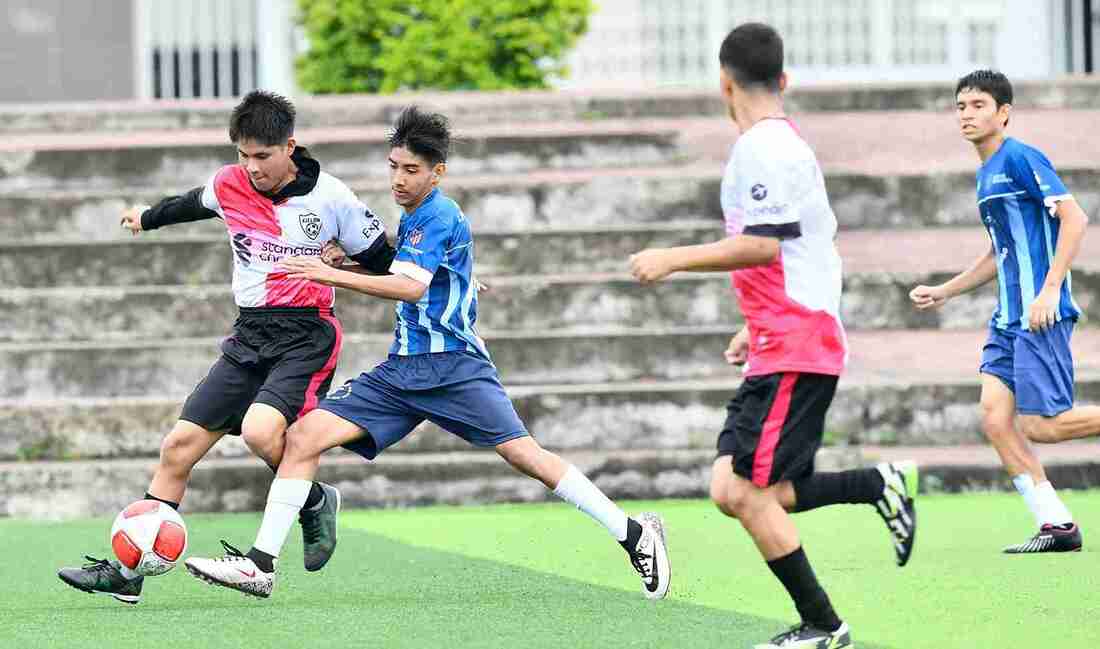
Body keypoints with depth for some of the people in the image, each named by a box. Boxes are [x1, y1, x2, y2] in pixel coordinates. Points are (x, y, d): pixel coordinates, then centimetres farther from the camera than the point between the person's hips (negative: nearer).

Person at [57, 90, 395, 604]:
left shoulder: (331, 199, -9)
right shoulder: (229, 186, 3)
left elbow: (384, 263, 5)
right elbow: (191, 204, 29)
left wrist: (342, 260, -11)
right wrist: (148, 217, 43)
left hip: (306, 335, -5)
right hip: (250, 335, 5)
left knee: (260, 431, -31)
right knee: (179, 446, -2)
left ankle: (315, 504, 0)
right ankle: (128, 570, 2)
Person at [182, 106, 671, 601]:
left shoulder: (440, 217, -10)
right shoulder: (411, 218, 18)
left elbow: (412, 286, -25)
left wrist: (335, 276, -28)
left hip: (454, 367, -8)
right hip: (401, 370, 8)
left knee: (522, 453, -17)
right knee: (304, 435, -6)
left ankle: (634, 534, -6)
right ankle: (260, 565, -7)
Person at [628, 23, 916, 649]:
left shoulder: (762, 147, -12)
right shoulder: (790, 144, 19)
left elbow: (763, 245, -21)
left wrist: (674, 259, -16)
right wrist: (756, 327, 31)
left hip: (793, 351, -10)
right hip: (788, 345, 10)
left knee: (743, 491, -10)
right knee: (737, 491, 6)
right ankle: (881, 484, 5)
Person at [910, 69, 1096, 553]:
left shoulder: (1020, 158, -9)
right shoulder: (986, 174, 19)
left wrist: (1050, 290, -22)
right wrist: (944, 292, 25)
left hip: (1040, 317, -9)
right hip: (1008, 319, 9)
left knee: (1040, 424, -12)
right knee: (995, 419, -3)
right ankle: (1056, 526, 0)